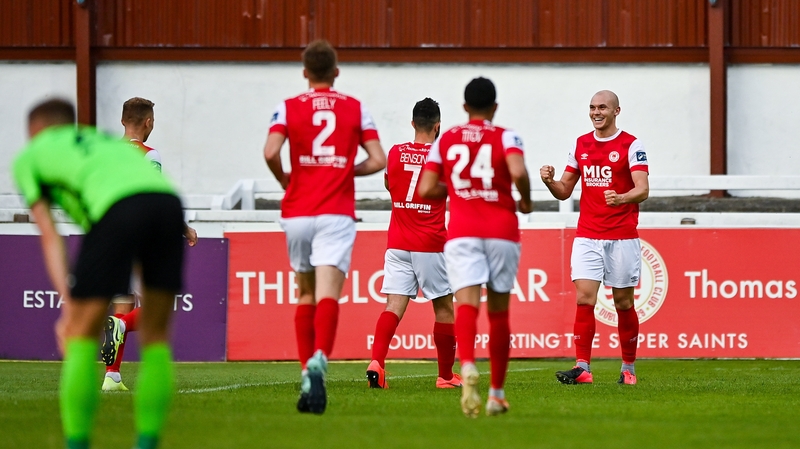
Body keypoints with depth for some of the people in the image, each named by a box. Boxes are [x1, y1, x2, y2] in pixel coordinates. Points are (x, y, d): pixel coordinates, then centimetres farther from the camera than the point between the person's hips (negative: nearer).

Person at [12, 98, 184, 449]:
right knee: (155, 336, 17)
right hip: (168, 199, 4)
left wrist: (67, 306, 10)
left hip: (117, 208, -4)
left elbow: (50, 239, 17)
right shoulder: (108, 141, 40)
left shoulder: (28, 157, 27)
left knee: (81, 337, 8)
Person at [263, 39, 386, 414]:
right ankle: (319, 360, -40)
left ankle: (307, 375, 13)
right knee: (328, 294, -14)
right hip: (337, 214, -1)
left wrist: (284, 179, 8)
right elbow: (378, 160, 2)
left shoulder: (289, 108, 4)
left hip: (298, 213, 1)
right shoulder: (355, 108, 7)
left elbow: (270, 151, -12)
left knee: (305, 294, 17)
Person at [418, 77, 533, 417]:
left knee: (467, 303, -15)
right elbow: (518, 172, -17)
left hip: (462, 233, 0)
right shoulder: (504, 137, 2)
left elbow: (426, 189, 6)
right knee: (498, 311, 12)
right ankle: (497, 393, 20)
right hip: (502, 231, 0)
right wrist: (526, 201, 2)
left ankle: (467, 365, -45)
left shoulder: (446, 139, 10)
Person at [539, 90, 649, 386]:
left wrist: (621, 198, -34)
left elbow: (642, 189, -13)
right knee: (584, 299, -10)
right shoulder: (580, 145, 11)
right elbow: (564, 191, 16)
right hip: (587, 237, 3)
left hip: (622, 238, -3)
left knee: (623, 303, 4)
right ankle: (582, 368, -14)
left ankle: (628, 369, 17)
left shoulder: (631, 145, -3)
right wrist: (549, 181, -6)